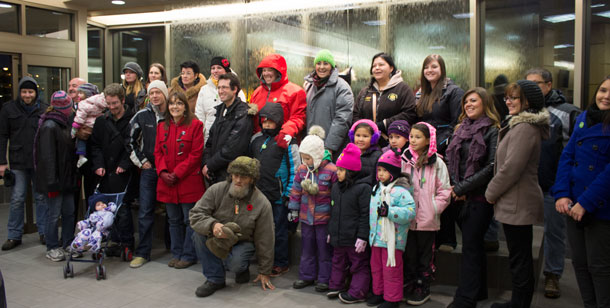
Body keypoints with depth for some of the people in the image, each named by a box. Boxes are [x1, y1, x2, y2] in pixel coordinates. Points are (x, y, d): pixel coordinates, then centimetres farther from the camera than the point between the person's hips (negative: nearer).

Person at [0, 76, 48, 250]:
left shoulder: (45, 109, 4)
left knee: (42, 198, 7)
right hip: (18, 162, 0)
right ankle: (14, 236, 13)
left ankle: (44, 232, 17)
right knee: (17, 200, 2)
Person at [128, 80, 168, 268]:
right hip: (149, 169, 1)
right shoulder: (142, 116, 2)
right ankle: (143, 252, 9)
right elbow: (129, 140, 10)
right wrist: (140, 161, 4)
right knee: (145, 212, 1)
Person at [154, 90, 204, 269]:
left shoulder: (195, 125, -5)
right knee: (174, 220, 15)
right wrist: (163, 172, -6)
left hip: (189, 182, -5)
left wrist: (178, 173, -14)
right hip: (167, 182, 6)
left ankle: (189, 255, 14)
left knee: (190, 220, 1)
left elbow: (196, 154, -10)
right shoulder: (162, 127, 13)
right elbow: (158, 152, 11)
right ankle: (177, 254, 26)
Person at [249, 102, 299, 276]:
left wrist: (288, 195, -11)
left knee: (279, 231, 5)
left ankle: (281, 264, 20)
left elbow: (295, 170, -8)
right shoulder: (256, 139, 10)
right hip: (259, 195, 6)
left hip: (278, 197, -6)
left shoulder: (287, 141, -8)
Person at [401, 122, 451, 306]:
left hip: (427, 220, -3)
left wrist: (433, 209, -10)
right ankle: (410, 285, 27)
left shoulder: (437, 163, -4)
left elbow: (444, 191, -2)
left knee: (425, 255, 10)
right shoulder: (404, 161, 3)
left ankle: (423, 289, 23)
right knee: (409, 254, 13)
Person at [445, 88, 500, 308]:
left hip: (480, 197, -6)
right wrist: (455, 187, -5)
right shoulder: (460, 129, 12)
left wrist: (462, 188, -15)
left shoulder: (492, 131, -7)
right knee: (474, 245, 15)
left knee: (470, 247, -4)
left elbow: (491, 167, -15)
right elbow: (451, 160, 10)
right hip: (462, 197, 6)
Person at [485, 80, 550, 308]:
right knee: (521, 257, 18)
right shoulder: (522, 125, 15)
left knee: (519, 258, 0)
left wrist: (491, 192, -10)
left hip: (518, 203, -11)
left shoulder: (524, 128, -18)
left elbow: (512, 167, -23)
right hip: (519, 202, 11)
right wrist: (494, 192, 14)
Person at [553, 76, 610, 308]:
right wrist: (562, 194, -7)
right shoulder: (583, 119, 7)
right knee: (580, 263, 14)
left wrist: (585, 203, -19)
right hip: (574, 206, 6)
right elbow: (567, 156, 4)